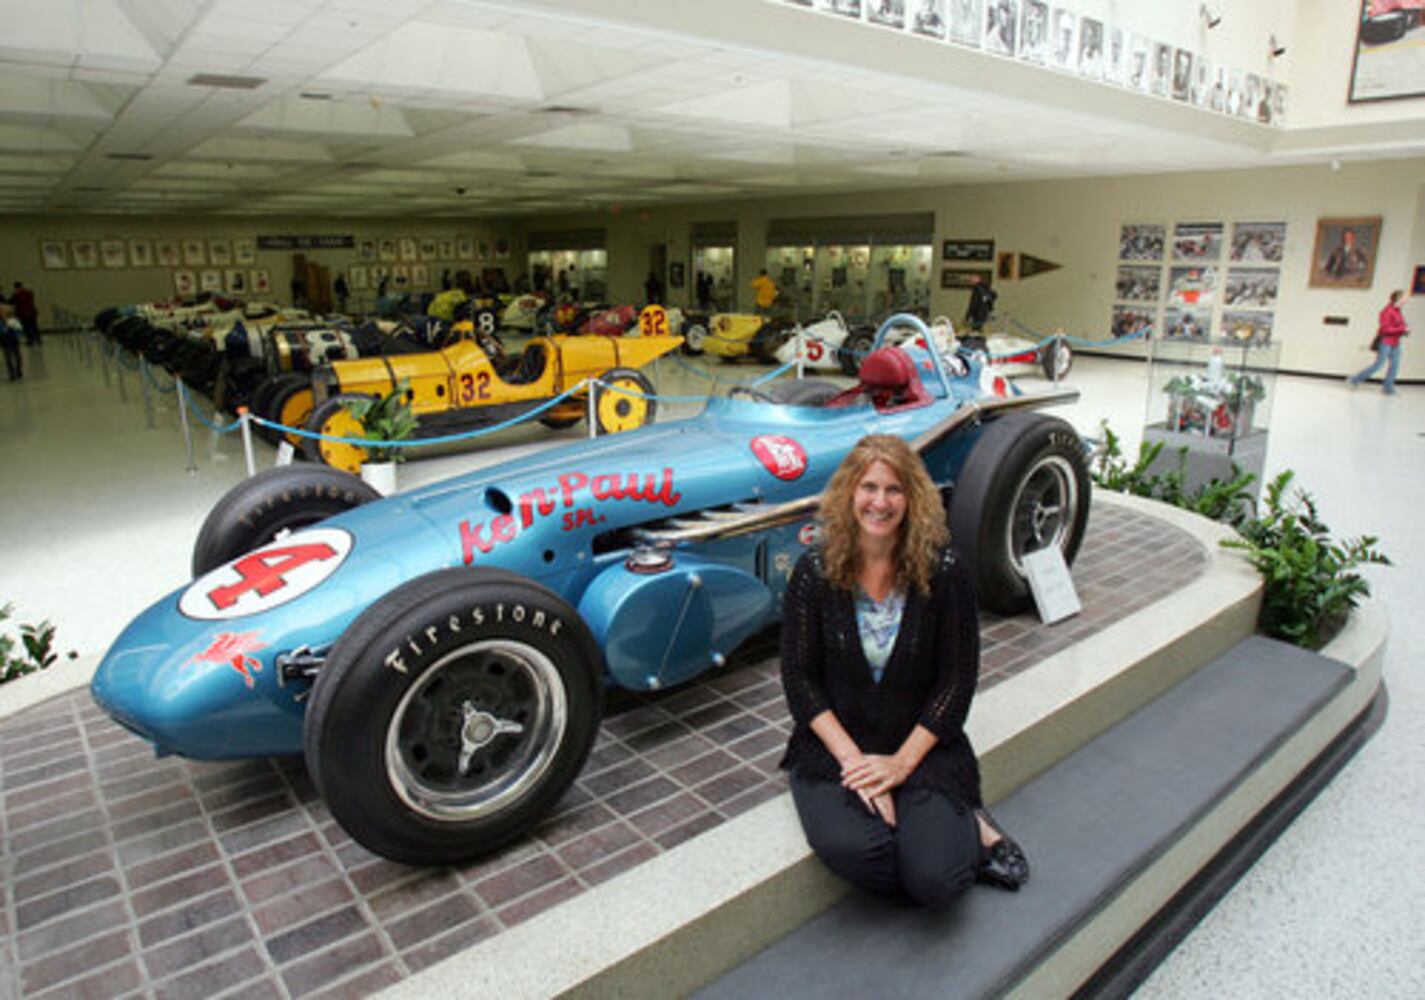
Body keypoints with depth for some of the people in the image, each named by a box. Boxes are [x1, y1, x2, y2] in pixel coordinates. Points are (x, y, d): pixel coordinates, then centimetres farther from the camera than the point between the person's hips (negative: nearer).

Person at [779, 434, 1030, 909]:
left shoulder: (944, 572, -8)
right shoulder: (814, 571, -7)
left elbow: (958, 681, -5)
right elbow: (799, 678, -5)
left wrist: (902, 762, -12)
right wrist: (853, 759, -14)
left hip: (921, 745, -1)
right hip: (832, 745, 1)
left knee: (934, 880, -21)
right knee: (846, 848, -27)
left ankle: (972, 832, 13)